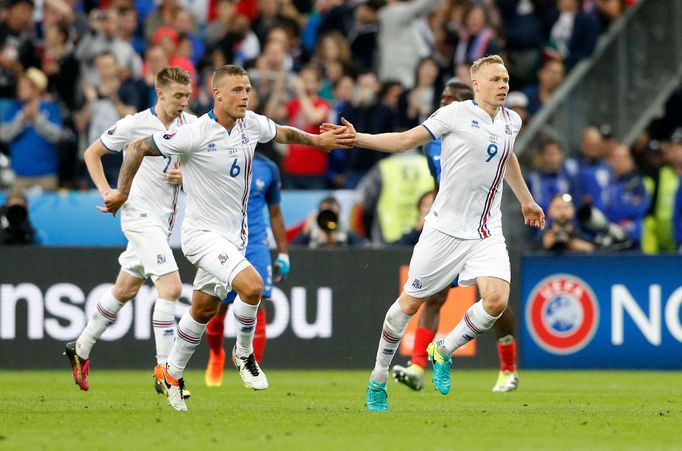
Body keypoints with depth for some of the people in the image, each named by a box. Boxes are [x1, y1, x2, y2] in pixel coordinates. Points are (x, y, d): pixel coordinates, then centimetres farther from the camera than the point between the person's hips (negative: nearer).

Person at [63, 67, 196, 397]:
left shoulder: (191, 125, 2)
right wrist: (106, 191, -8)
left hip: (164, 219, 7)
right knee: (170, 287, -19)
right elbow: (92, 152, 2)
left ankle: (80, 350, 34)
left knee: (125, 290, 17)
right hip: (140, 216, -7)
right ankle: (164, 369, -16)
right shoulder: (135, 125, -11)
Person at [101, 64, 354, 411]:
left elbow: (282, 133, 22)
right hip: (202, 232, -7)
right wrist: (122, 192, -11)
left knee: (203, 310, 16)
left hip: (235, 233, 7)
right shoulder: (196, 134, -22)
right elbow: (138, 149, -15)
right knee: (251, 284, -26)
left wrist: (317, 140, 17)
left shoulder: (251, 124, -2)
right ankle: (244, 354, -1)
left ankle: (172, 373, 36)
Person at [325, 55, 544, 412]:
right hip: (446, 228, -4)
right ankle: (378, 379, 20)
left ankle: (443, 351, 10)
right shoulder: (456, 114, -9)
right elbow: (404, 140, -5)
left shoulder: (511, 121, 8)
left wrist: (526, 201, 39)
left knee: (496, 299, -17)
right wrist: (357, 139, -17)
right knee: (410, 302, 2)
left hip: (487, 232, 4)